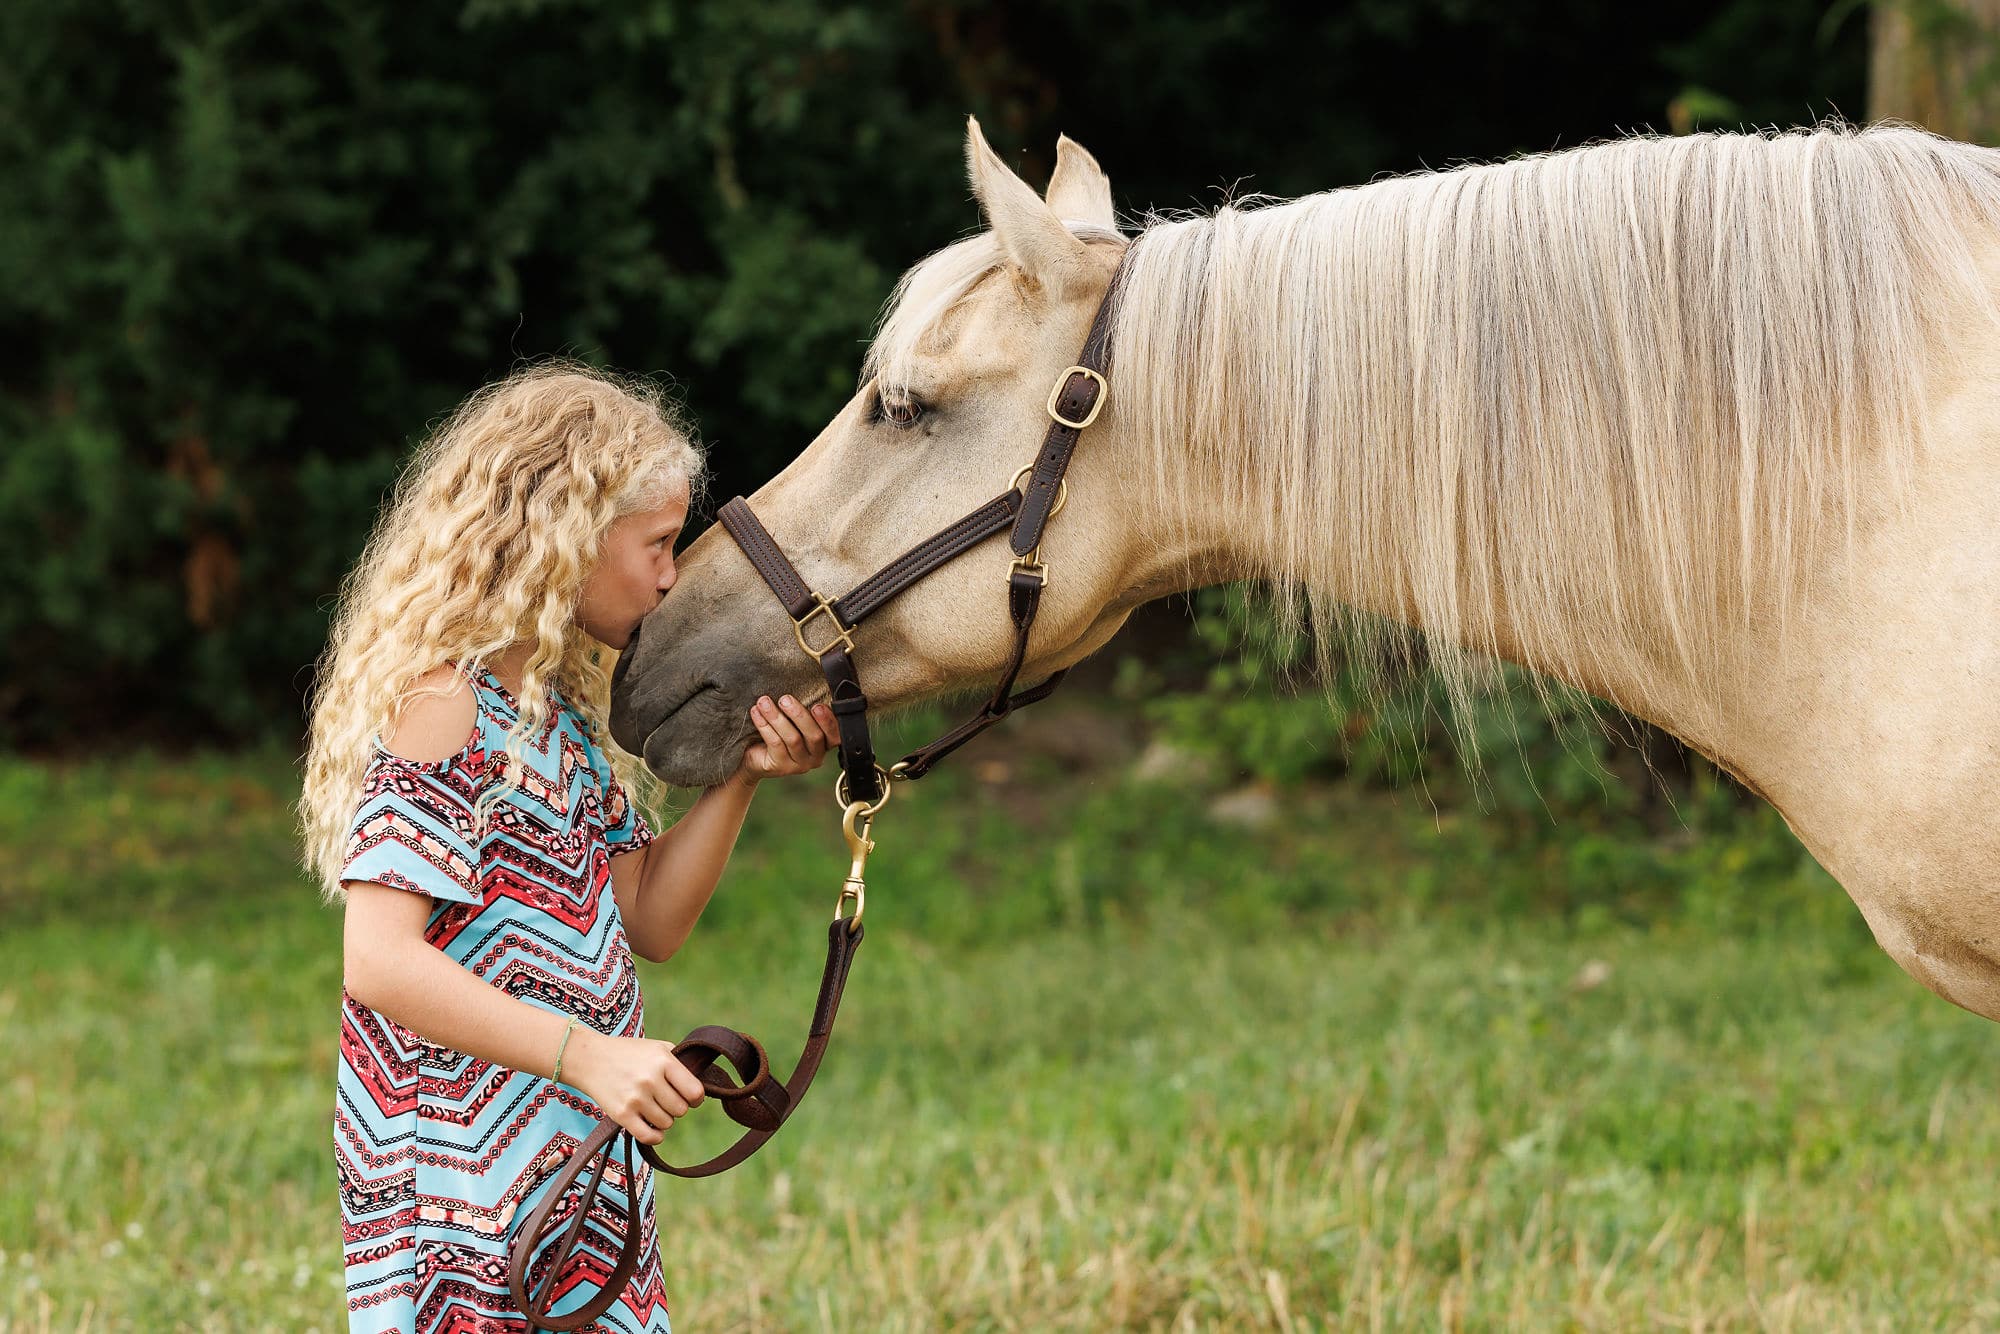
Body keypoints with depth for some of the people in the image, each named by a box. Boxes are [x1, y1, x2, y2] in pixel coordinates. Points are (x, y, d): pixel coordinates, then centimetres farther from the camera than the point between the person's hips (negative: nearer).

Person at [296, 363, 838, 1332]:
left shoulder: (562, 706, 13)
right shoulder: (443, 702, -15)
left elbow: (649, 924, 14)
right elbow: (379, 962, -23)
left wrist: (742, 777, 2)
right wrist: (588, 1055, -27)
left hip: (575, 1168, 9)